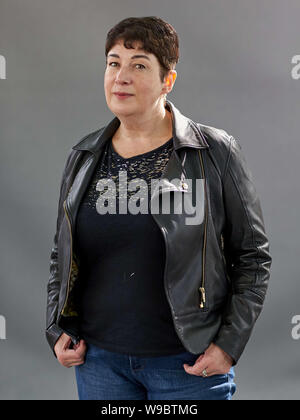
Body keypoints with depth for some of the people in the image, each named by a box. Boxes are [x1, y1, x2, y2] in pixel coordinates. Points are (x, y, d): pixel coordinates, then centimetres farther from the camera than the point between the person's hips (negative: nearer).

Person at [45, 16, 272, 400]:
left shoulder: (215, 152, -6)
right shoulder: (82, 157, 6)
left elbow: (253, 257, -2)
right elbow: (61, 256, 15)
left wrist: (229, 344, -9)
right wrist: (58, 331, 5)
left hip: (188, 365, -3)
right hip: (99, 360, 3)